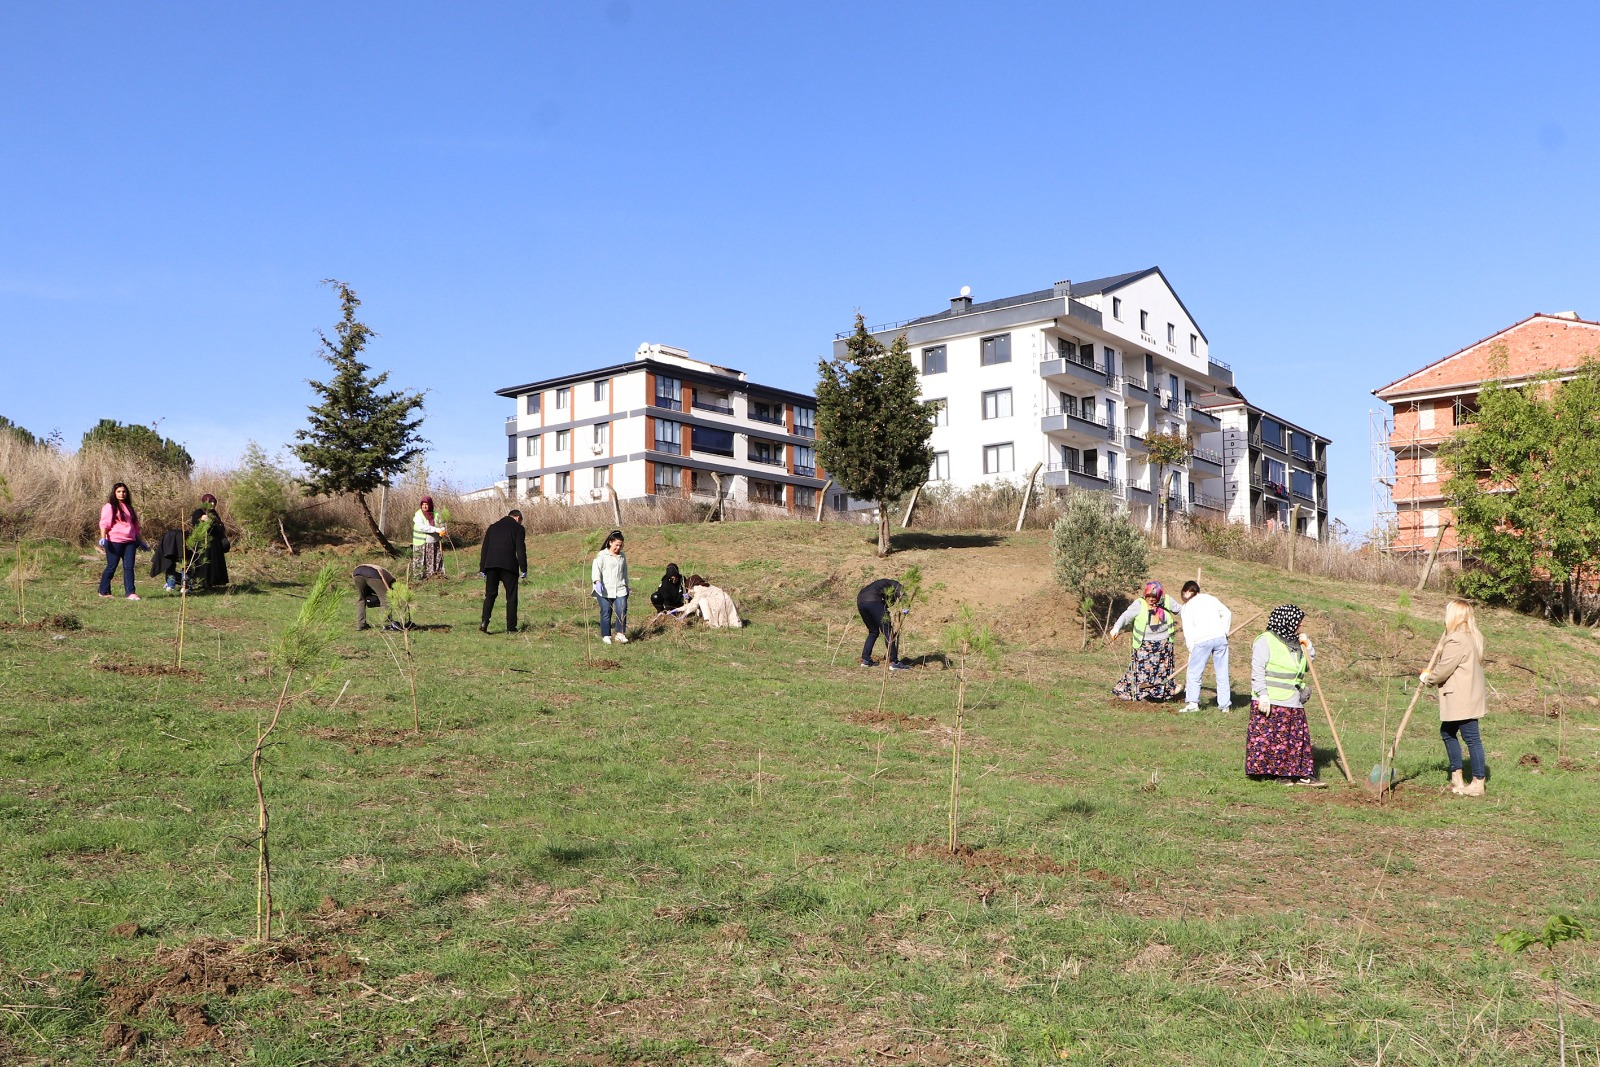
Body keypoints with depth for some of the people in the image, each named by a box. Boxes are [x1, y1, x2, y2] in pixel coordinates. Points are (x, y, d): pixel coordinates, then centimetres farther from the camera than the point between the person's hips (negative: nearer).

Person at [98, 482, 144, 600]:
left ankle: (130, 592, -6)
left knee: (129, 567, -2)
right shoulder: (110, 507, 0)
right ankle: (104, 591, 13)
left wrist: (139, 540, 25)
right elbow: (104, 523, -9)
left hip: (130, 542, 5)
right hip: (114, 542, -5)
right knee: (111, 567, 0)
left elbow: (135, 525, 26)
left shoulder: (130, 508, 19)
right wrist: (103, 537, -21)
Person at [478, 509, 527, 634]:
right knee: (511, 597, 5)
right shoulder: (518, 528, 5)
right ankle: (511, 628, 4)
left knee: (490, 595, 10)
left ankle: (484, 622, -8)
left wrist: (483, 569, 17)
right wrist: (523, 569, -2)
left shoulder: (492, 527, 19)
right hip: (509, 566, -3)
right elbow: (521, 550, -4)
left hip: (491, 565, 4)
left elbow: (484, 549, 16)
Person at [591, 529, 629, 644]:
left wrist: (626, 585, 29)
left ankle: (620, 634, -4)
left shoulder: (622, 557, 16)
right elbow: (596, 568, -12)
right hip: (605, 591, -4)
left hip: (620, 590, 4)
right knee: (606, 613, 1)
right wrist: (597, 582, -27)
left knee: (622, 611, -10)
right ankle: (606, 636, 10)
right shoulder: (602, 555, -1)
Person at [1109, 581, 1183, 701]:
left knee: (1163, 668, 13)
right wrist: (1116, 628, -32)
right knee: (1143, 668, -4)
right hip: (1145, 645, -4)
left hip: (1163, 644, 4)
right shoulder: (1139, 604, -14)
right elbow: (1126, 616, -17)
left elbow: (1180, 610, 11)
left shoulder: (1167, 601, -4)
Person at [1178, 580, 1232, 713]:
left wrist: (1191, 649, -1)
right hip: (1220, 637, 4)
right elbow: (1227, 613, 13)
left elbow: (1188, 629, -2)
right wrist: (1224, 632, 18)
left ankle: (1192, 703, -1)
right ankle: (1224, 704, 11)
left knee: (1194, 673, 6)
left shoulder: (1187, 606, 7)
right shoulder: (1210, 598, 19)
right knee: (1222, 673, 9)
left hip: (1202, 640, -4)